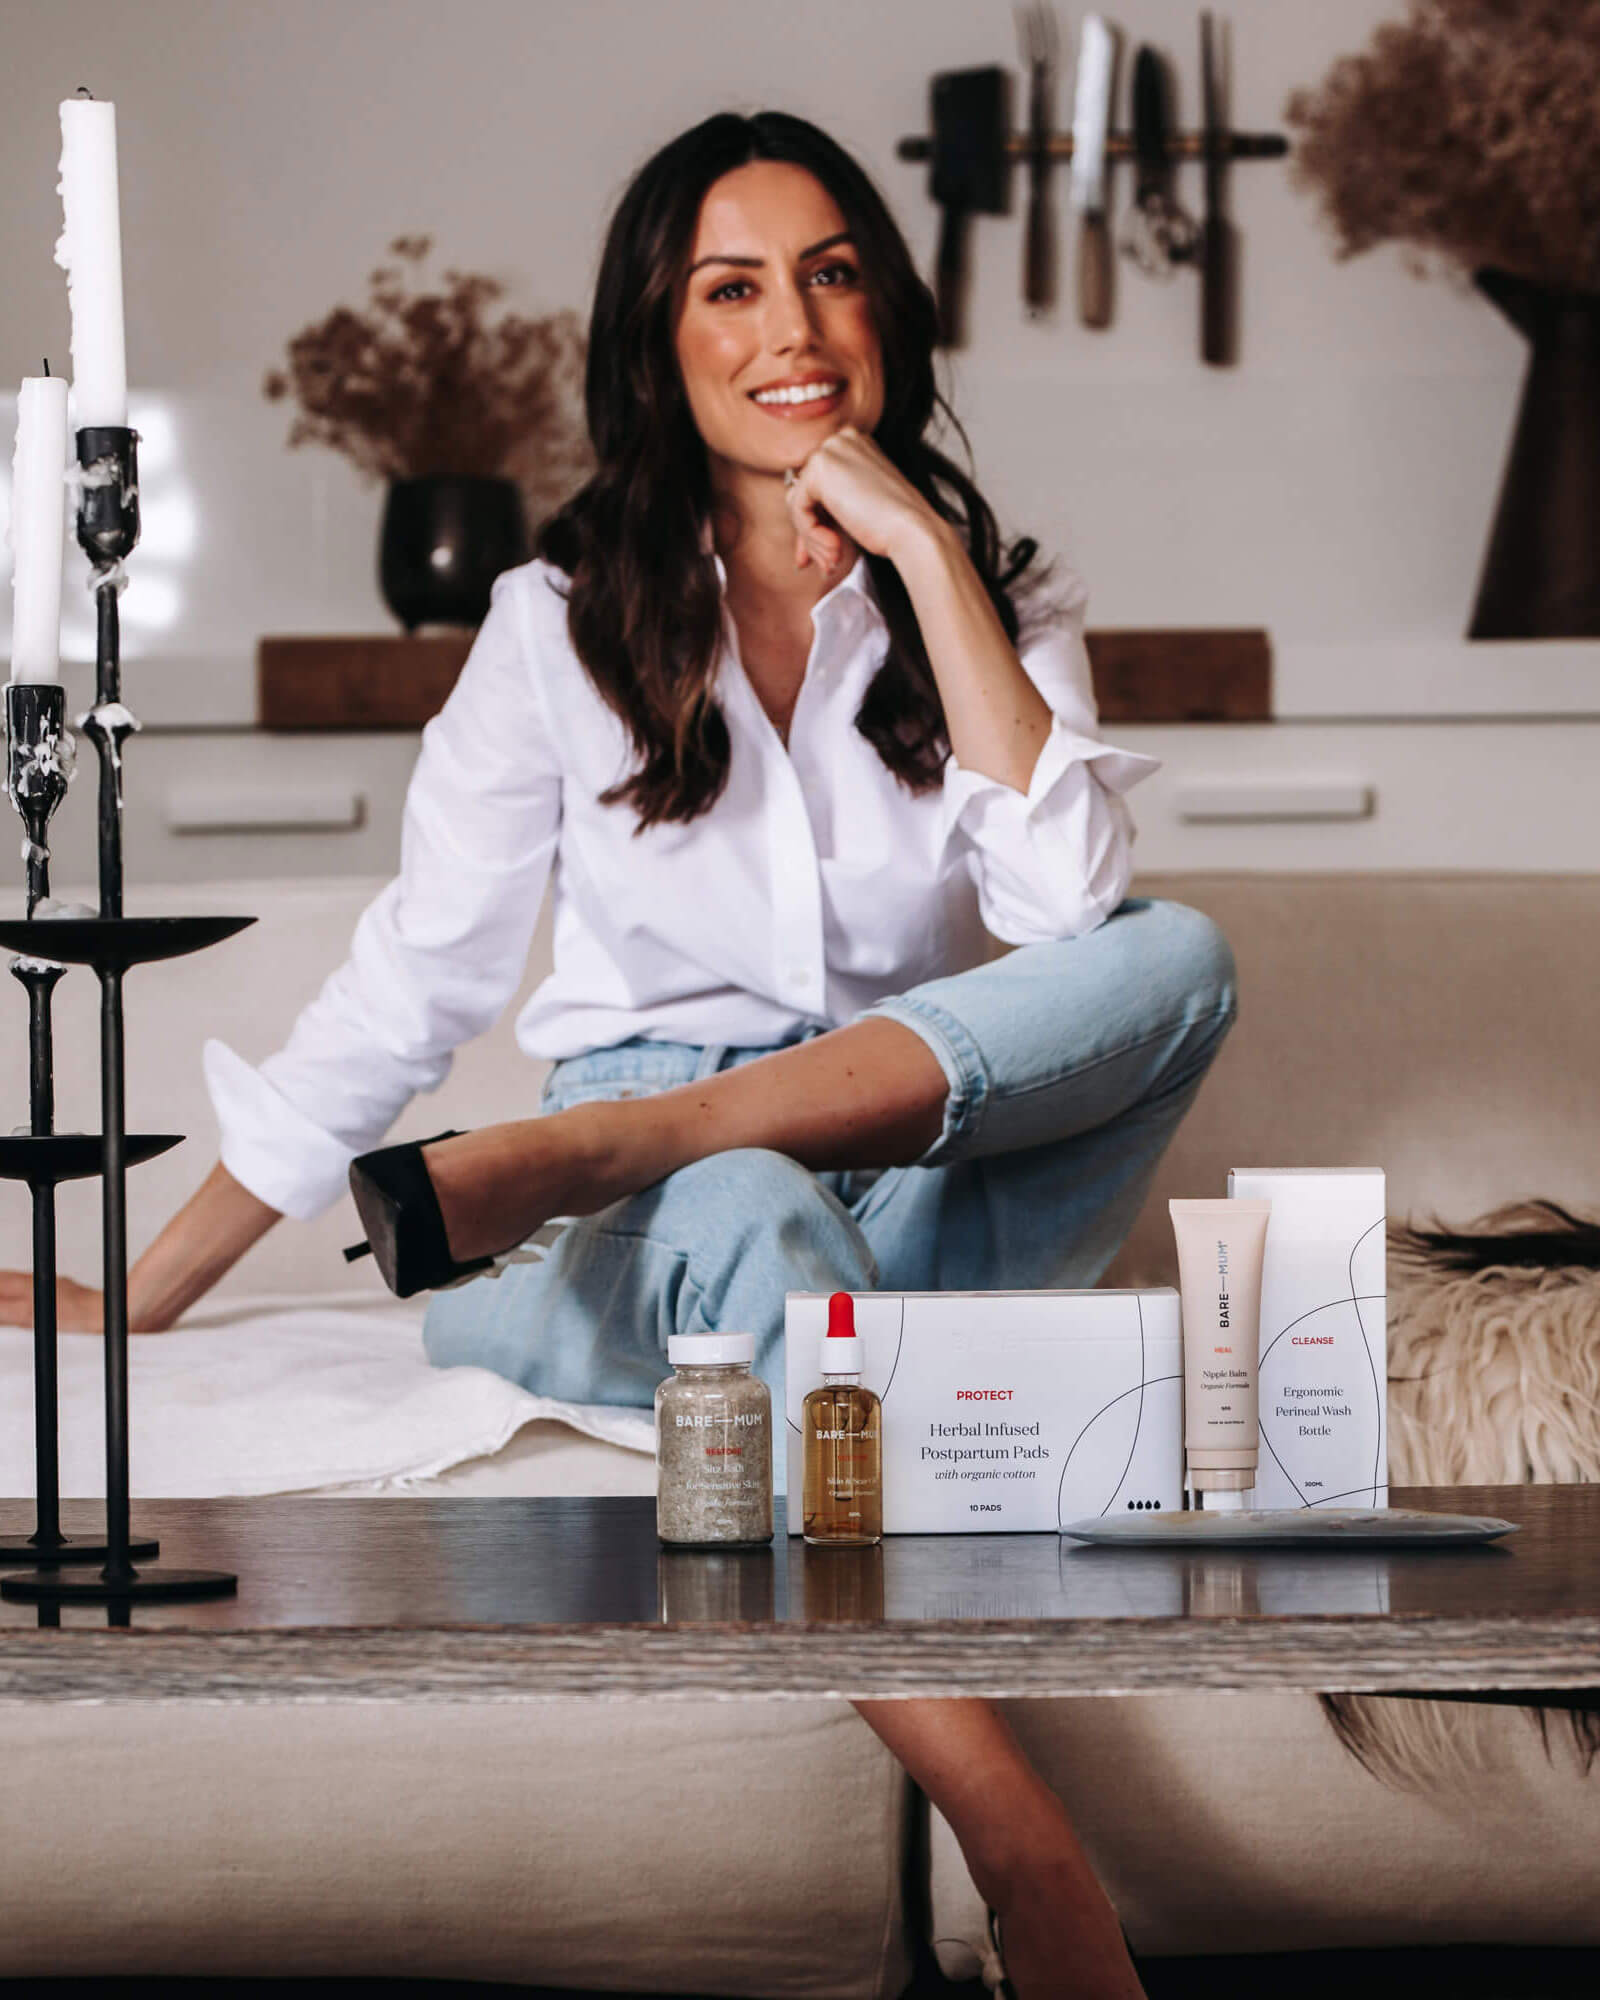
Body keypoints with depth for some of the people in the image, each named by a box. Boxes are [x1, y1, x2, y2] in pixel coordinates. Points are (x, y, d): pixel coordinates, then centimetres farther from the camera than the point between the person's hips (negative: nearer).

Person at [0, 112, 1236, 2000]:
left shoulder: (994, 592, 7)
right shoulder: (564, 624, 4)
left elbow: (1072, 900, -12)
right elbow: (403, 989, 3)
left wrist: (925, 557, -13)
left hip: (933, 1201, 2)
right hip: (667, 1267, -1)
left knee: (1179, 955, -27)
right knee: (757, 1220, -40)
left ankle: (565, 1149, -33)